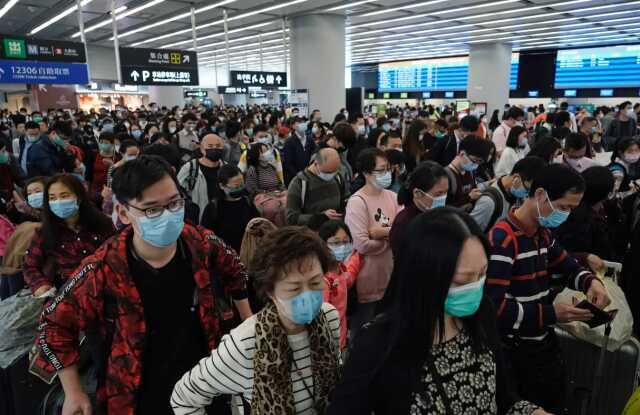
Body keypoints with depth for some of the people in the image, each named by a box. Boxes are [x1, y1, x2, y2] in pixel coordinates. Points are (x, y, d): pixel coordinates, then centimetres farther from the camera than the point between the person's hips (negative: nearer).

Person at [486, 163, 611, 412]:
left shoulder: (543, 234, 4)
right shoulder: (502, 240, -25)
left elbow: (567, 266, 19)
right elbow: (494, 307, -28)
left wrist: (591, 281, -3)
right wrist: (551, 313, -25)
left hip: (545, 342, 9)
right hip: (516, 352, -8)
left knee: (555, 405, 22)